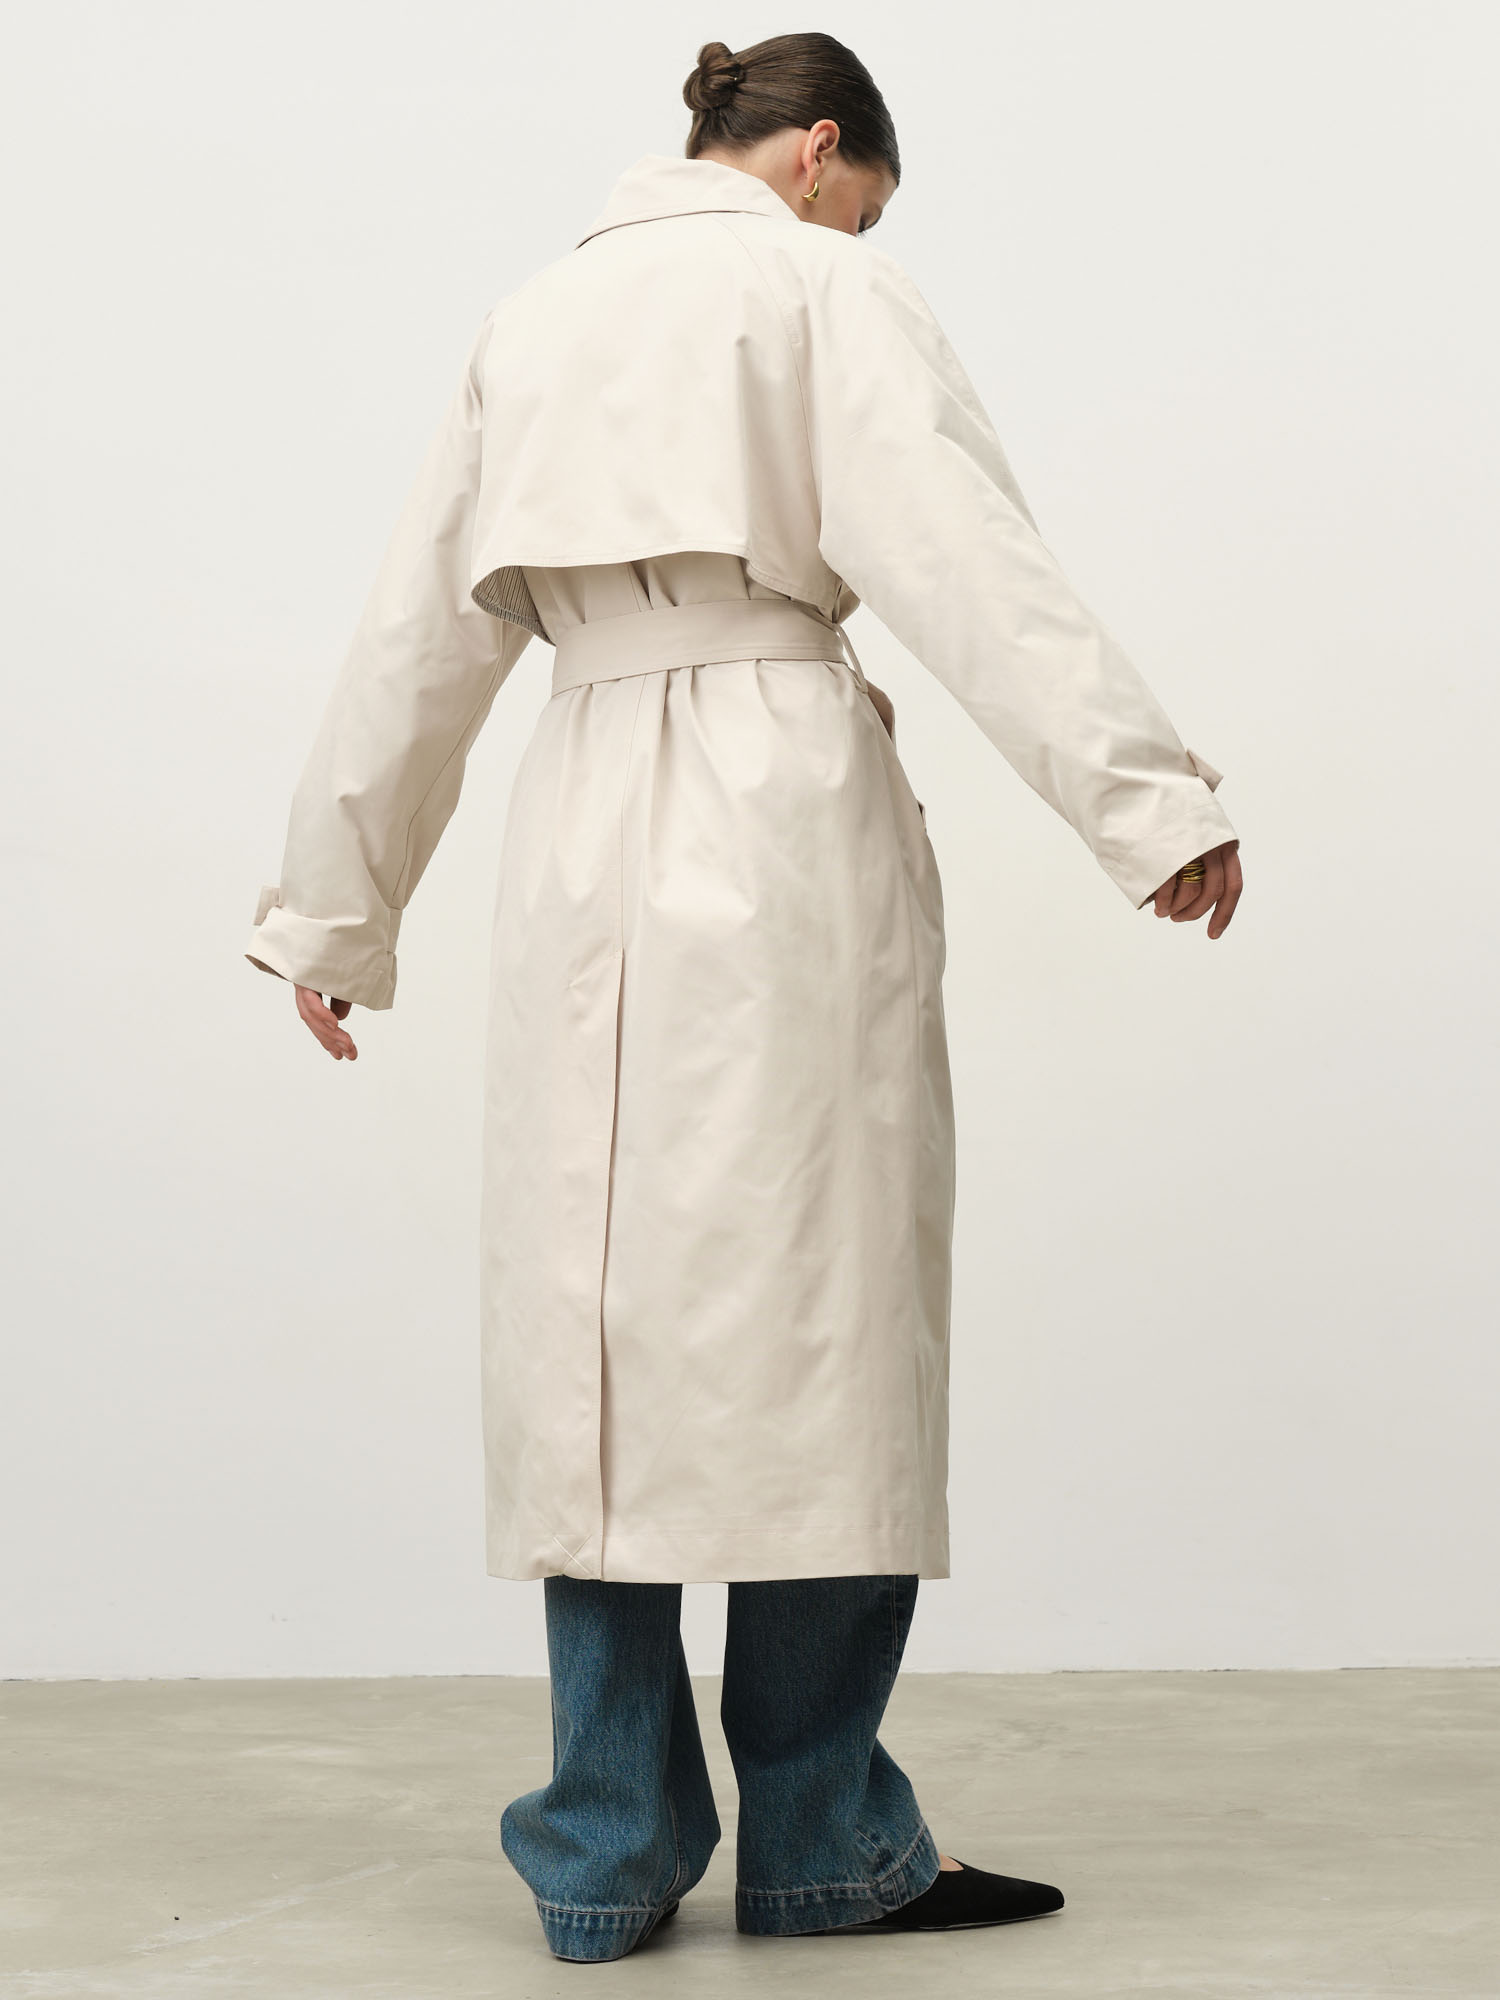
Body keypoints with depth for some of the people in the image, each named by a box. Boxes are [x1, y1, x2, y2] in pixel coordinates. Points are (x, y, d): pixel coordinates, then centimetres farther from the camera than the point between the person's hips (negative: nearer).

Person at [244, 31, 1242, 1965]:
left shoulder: (532, 316, 20)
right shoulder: (819, 285, 4)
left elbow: (418, 631, 21)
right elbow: (961, 549, -10)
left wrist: (337, 905, 26)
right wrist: (1144, 795, -14)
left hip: (582, 836, 6)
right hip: (783, 808, -5)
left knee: (600, 1315, 7)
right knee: (805, 1311, -1)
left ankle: (606, 1848, 10)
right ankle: (818, 1836, 6)